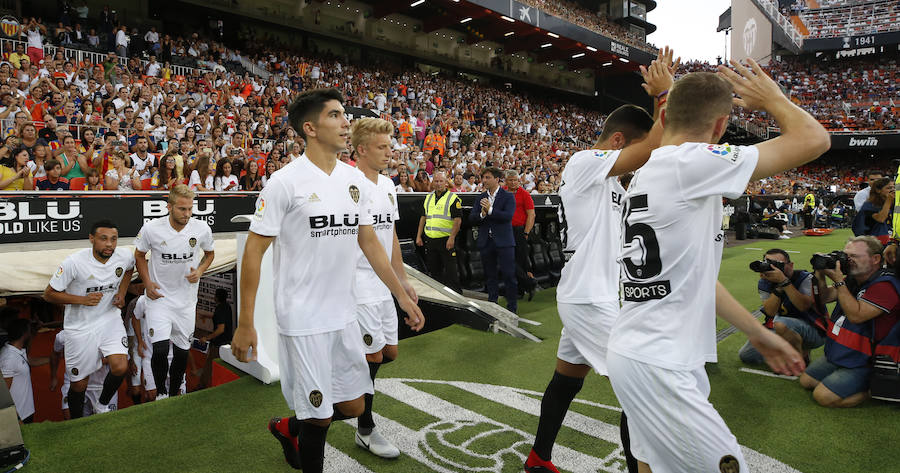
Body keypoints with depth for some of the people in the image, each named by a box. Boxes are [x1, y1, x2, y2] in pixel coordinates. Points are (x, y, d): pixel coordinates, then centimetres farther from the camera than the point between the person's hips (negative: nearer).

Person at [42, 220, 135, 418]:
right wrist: (82, 300, -23)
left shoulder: (124, 256, -10)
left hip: (110, 320, 2)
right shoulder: (74, 262, -21)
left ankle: (102, 406, 16)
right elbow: (49, 294, -10)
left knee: (120, 368, -16)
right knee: (79, 383, 7)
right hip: (80, 327, -2)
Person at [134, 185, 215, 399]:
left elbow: (209, 253, 11)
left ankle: (174, 394, 33)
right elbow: (139, 255, 5)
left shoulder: (202, 228, -9)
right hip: (159, 296, -2)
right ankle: (160, 392, 12)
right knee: (160, 350, -14)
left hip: (186, 299, 2)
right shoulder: (151, 228, -13)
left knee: (182, 351, 10)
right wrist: (147, 283, -6)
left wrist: (199, 271, -8)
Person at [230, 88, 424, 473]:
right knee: (319, 416, 5)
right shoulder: (285, 182, -12)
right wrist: (245, 324, -12)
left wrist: (402, 296, 13)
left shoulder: (355, 181, 6)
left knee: (353, 406, 16)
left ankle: (288, 427, 43)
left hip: (344, 315, 6)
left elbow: (370, 242, 13)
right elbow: (253, 251, -11)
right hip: (303, 320, -6)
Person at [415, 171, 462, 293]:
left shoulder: (453, 198, -5)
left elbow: (458, 220, -12)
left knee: (450, 271, -3)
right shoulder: (428, 198, 14)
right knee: (433, 270, 13)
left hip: (446, 240, -6)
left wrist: (452, 238, -21)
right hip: (430, 240, 6)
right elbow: (423, 217, 20)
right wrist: (418, 236, 13)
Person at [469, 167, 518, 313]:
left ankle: (512, 305, 9)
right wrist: (482, 214, -15)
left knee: (508, 274, -2)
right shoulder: (481, 197, 11)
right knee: (489, 275, 12)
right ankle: (492, 304, 23)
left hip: (503, 241, -4)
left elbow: (508, 216, -17)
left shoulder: (508, 197, -2)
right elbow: (471, 218, 4)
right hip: (485, 242, 5)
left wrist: (490, 210, -22)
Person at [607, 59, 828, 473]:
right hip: (656, 365, -9)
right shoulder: (689, 163, -15)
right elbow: (813, 140, -12)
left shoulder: (645, 173, 13)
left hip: (635, 354, 9)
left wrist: (758, 333, 23)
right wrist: (771, 99, 8)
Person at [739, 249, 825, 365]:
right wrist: (778, 286, -30)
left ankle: (803, 358, -10)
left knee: (780, 323, -38)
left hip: (814, 331, -6)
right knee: (745, 355, 1)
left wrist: (783, 281, -39)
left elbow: (804, 306, -34)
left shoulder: (805, 278, -15)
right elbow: (770, 312, -18)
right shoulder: (764, 283, -4)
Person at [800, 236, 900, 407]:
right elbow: (825, 297, 7)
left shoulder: (885, 285, -21)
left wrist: (838, 281, -26)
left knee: (823, 396, -15)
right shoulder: (852, 279, 6)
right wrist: (820, 275, -11)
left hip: (861, 362, -9)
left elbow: (856, 315, -28)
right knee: (806, 381, 10)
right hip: (836, 354, 9)